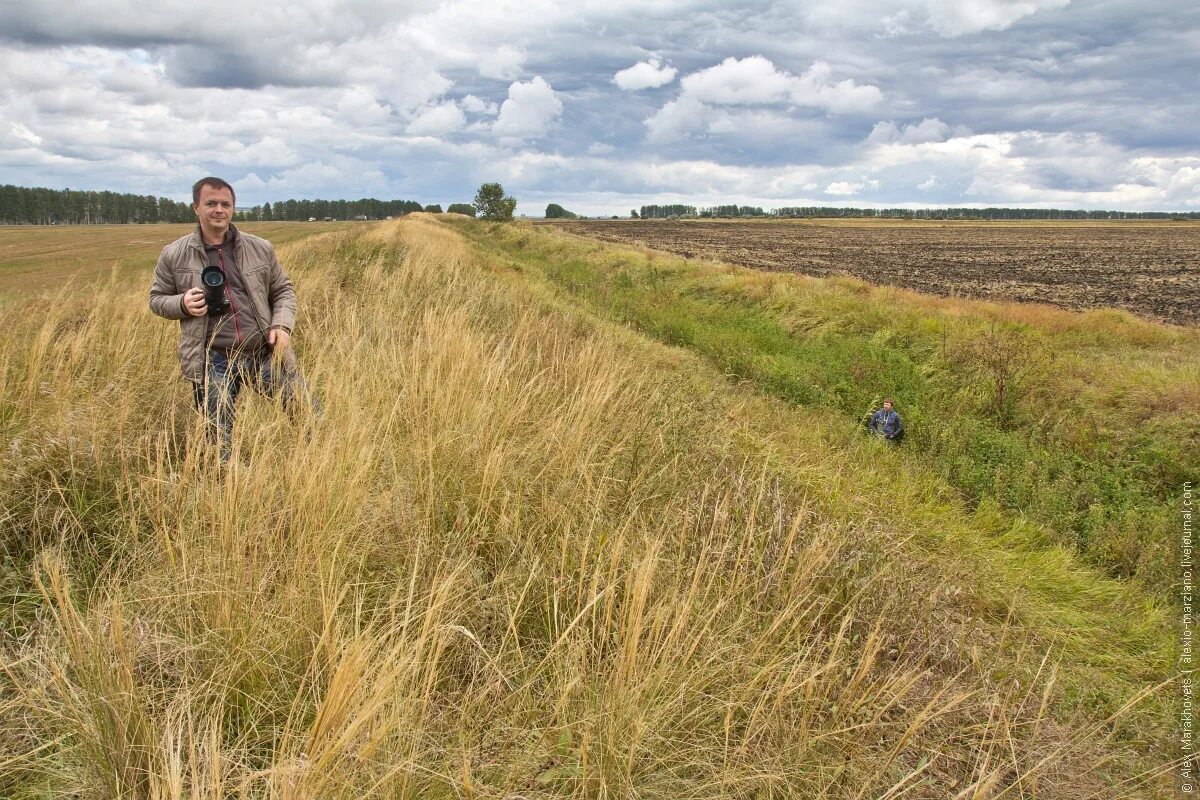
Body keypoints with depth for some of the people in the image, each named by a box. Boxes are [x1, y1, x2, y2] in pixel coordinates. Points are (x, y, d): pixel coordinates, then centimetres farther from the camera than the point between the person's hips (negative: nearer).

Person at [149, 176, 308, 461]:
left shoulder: (260, 249, 7)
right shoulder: (174, 255, 4)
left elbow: (283, 290, 14)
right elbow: (157, 298, 14)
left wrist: (282, 325, -5)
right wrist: (182, 304, -9)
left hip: (265, 352, 1)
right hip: (213, 360, -1)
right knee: (220, 441, 5)